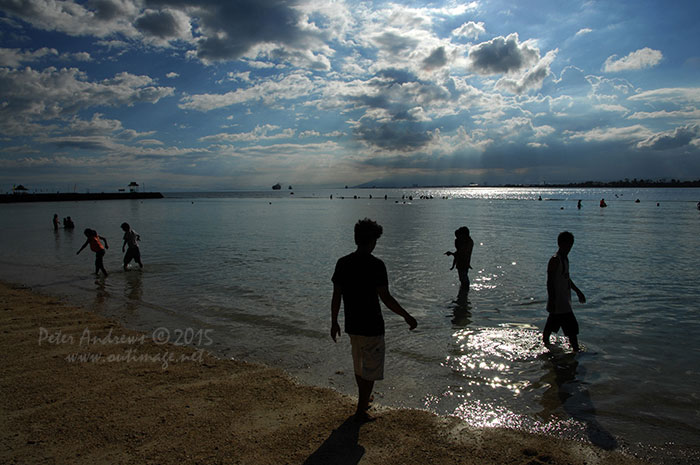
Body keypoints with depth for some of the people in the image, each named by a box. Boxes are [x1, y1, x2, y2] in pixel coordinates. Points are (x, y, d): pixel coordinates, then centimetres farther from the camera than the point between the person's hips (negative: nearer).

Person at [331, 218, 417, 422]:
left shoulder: (343, 263, -1)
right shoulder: (376, 265, -18)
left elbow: (336, 296, 2)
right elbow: (385, 298, -19)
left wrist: (334, 322, 13)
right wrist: (407, 316, -7)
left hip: (352, 325, 6)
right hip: (371, 327, -6)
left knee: (359, 365, 24)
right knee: (371, 370, 10)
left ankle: (364, 400, 44)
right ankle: (361, 411, 17)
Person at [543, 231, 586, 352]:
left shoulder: (565, 258, 12)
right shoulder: (555, 261, -18)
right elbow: (550, 282, -21)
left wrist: (578, 291, 28)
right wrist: (552, 301, -24)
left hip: (565, 300, 9)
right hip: (558, 301, -9)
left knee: (552, 324, 19)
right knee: (572, 326, -6)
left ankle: (545, 342, 30)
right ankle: (576, 349, 1)